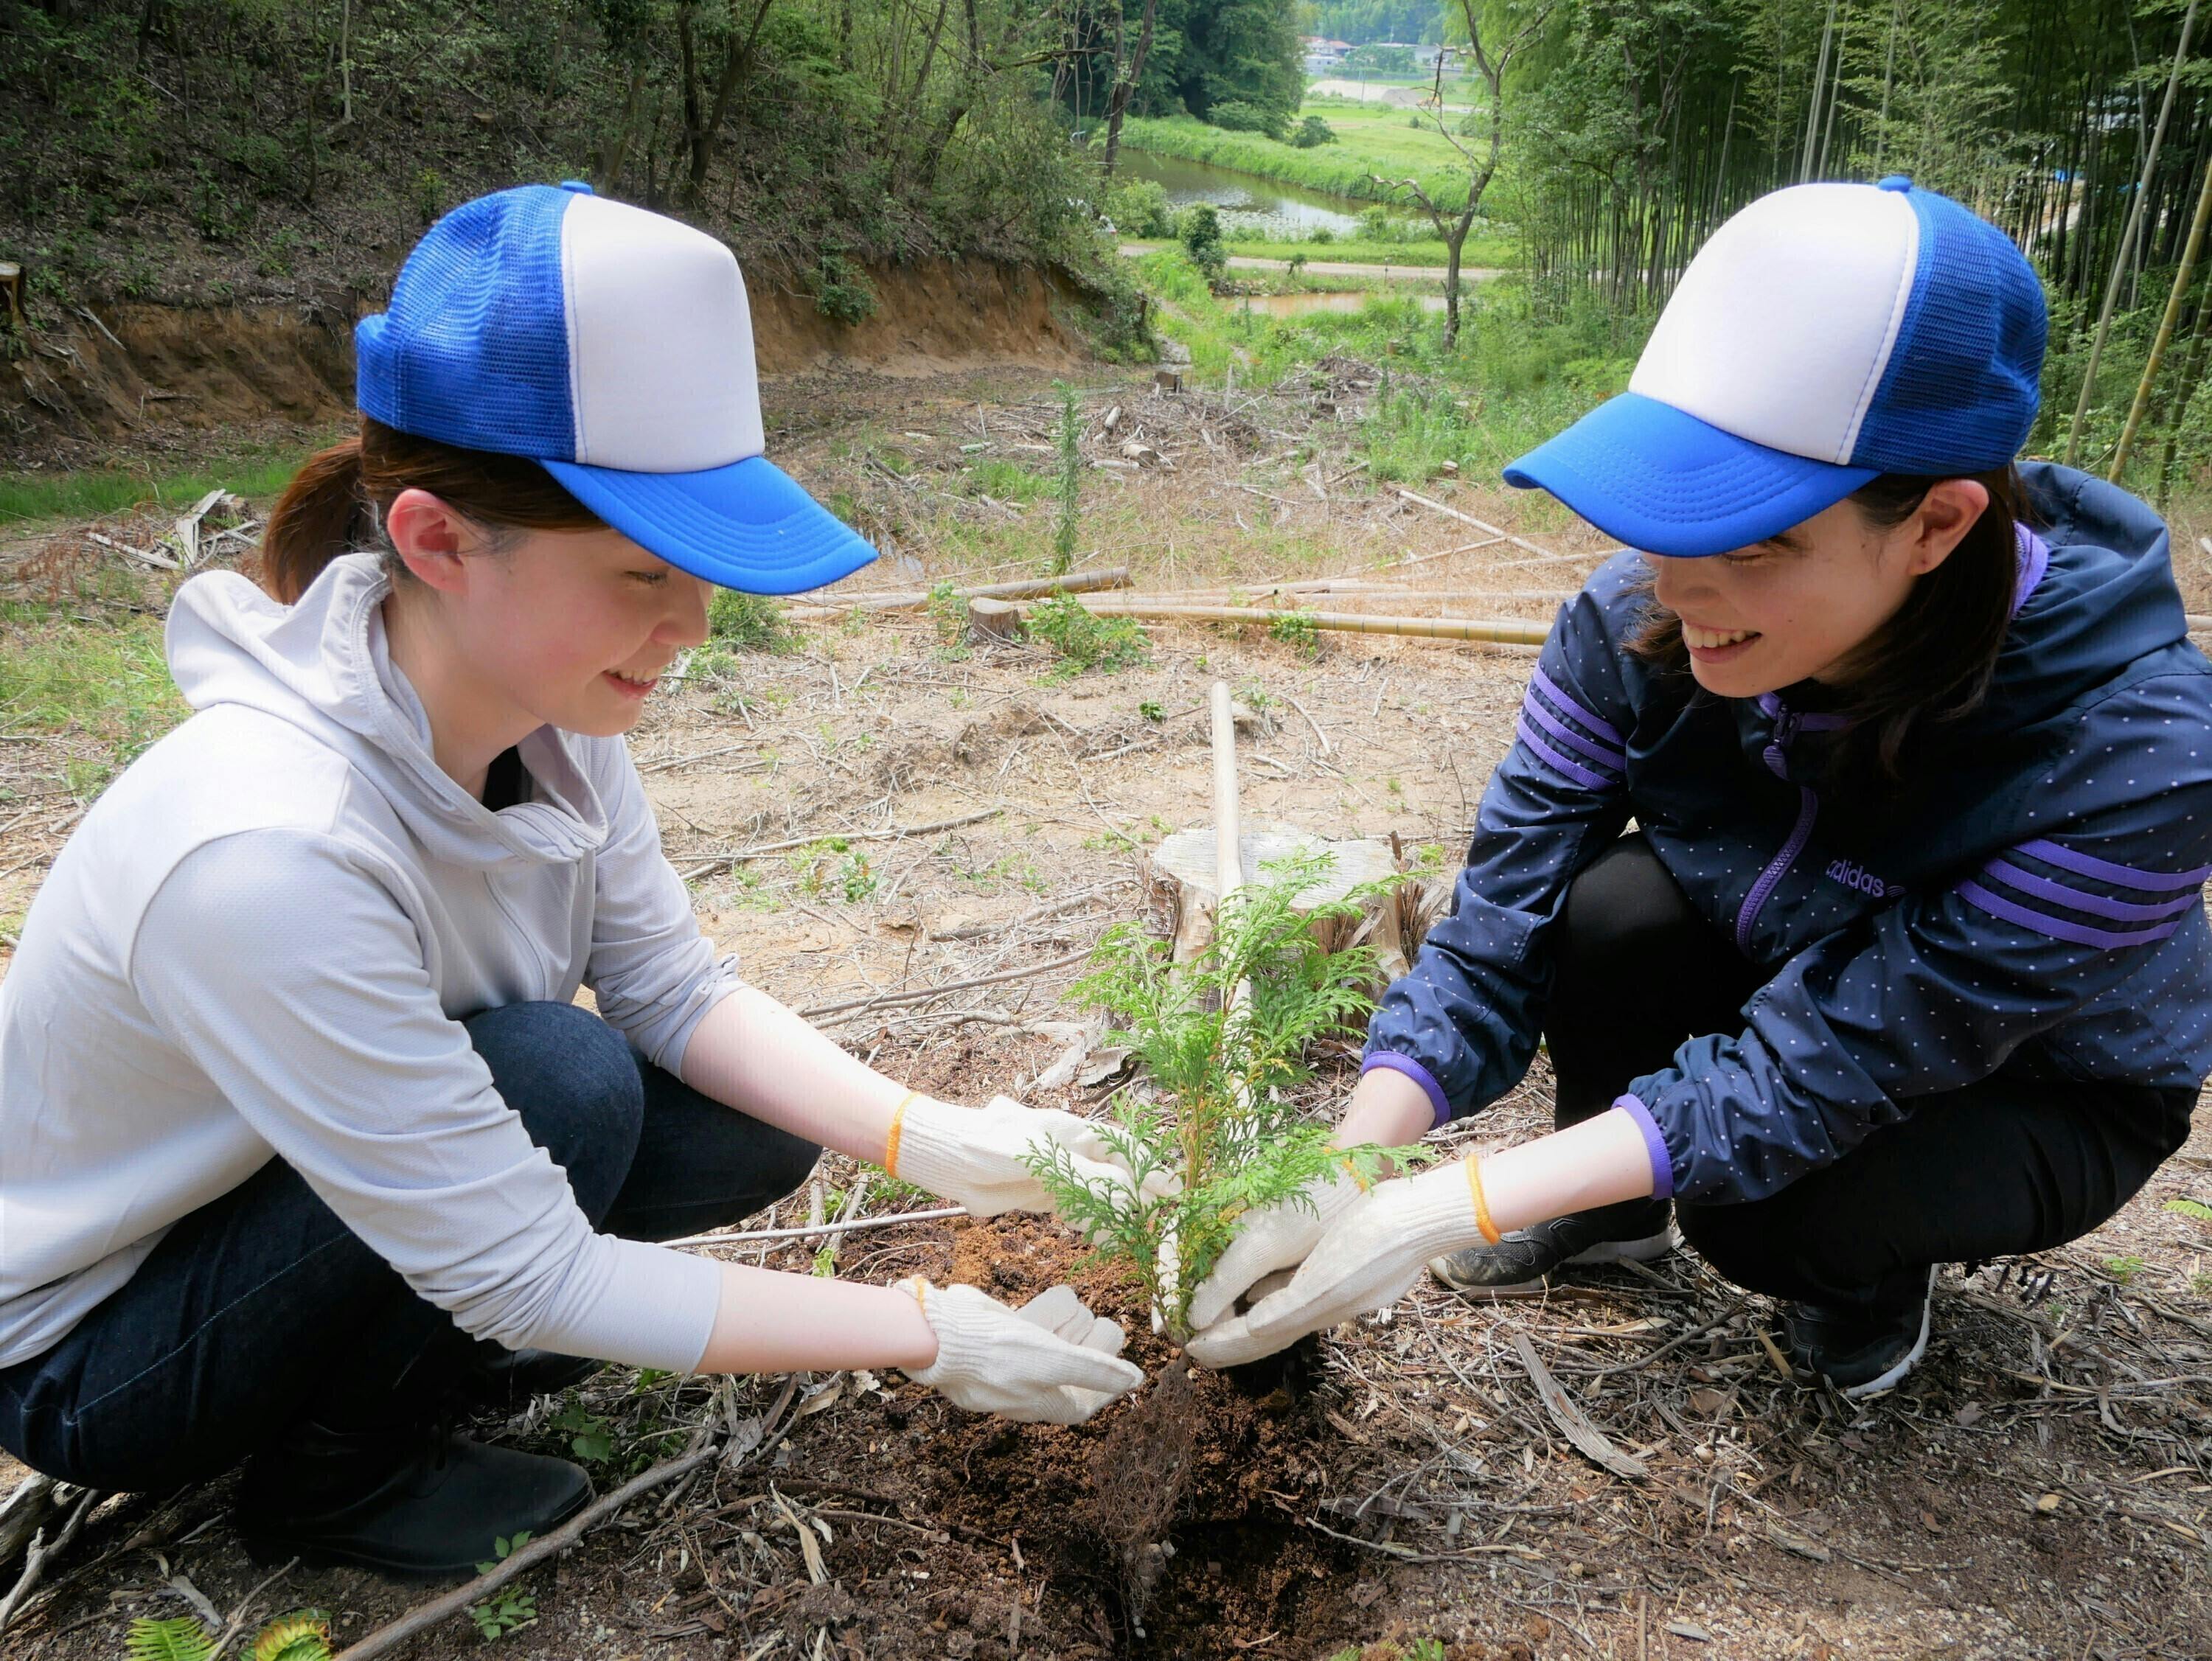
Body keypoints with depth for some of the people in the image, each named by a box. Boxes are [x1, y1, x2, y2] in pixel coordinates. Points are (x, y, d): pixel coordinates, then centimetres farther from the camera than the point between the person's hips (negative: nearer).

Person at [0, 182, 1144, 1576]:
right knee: (562, 1081, -29)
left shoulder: (547, 712, -18)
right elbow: (528, 1281, -32)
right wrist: (932, 1334, -28)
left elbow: (679, 993, -9)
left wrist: (935, 1142, -22)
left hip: (352, 1181, 6)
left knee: (759, 1123, -8)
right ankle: (340, 1477, -2)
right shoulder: (268, 850, -39)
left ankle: (427, 1345, 12)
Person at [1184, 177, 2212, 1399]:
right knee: (1612, 906, -26)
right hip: (1772, 977, 4)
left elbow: (1814, 1070, -36)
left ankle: (1874, 1269, 6)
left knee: (1770, 1208, -31)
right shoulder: (1641, 622, -26)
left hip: (2033, 1091, -3)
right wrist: (1348, 1172, -38)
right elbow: (1499, 926, -25)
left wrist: (1456, 1208, -41)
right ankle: (1616, 1213, 2)